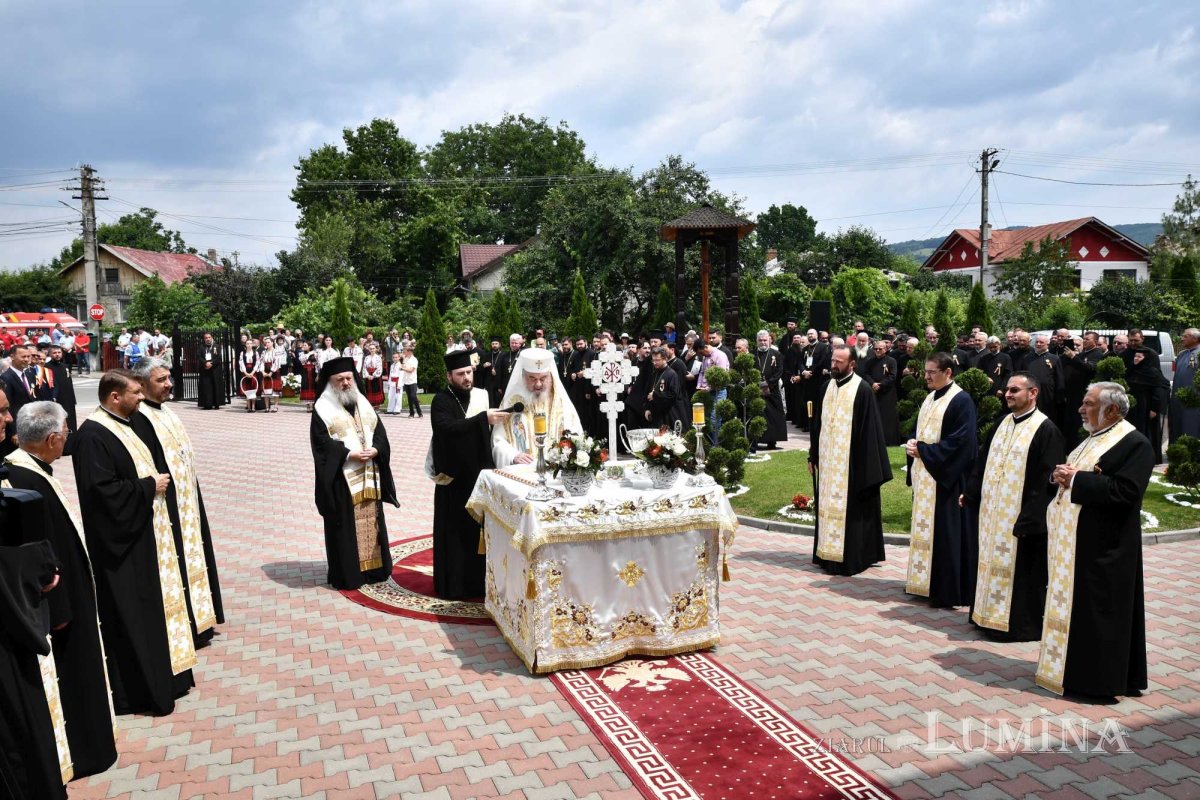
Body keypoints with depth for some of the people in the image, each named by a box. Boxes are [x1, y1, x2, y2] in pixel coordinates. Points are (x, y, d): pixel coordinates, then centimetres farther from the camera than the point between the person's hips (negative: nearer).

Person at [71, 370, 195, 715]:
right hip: (123, 541, -10)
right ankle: (136, 691, 11)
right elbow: (103, 491, -26)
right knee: (132, 615, -1)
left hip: (145, 533, 10)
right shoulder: (93, 435, -19)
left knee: (154, 604, 17)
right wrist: (149, 486, -17)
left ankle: (161, 673, 30)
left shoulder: (122, 425, 11)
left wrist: (157, 480, 6)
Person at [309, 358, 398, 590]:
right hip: (341, 477, -5)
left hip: (368, 475, 6)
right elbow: (322, 442, -12)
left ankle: (374, 567, 21)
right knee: (345, 525, -2)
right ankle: (347, 573, 6)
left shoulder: (363, 404, 13)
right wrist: (349, 454, -20)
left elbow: (380, 432, 9)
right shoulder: (323, 408, -4)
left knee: (371, 521, 11)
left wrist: (375, 450, -10)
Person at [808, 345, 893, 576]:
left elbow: (868, 430, -12)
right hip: (828, 461, 7)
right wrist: (813, 456, 14)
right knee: (828, 507, 12)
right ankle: (828, 553, 21)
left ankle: (851, 558, 9)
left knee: (850, 510, 0)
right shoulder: (828, 387, 9)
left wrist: (865, 466, -14)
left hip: (850, 462, -7)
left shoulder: (862, 390, -11)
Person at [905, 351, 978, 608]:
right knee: (924, 527, 13)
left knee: (945, 533, -3)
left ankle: (947, 591, 5)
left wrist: (924, 450, -18)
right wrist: (913, 446, -3)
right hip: (925, 476, 8)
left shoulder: (961, 401, -13)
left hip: (946, 479, -8)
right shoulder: (930, 398, 13)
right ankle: (925, 581, 23)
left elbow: (960, 441, -19)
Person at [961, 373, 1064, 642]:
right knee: (994, 564, 14)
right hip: (993, 513, 7)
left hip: (1020, 516, -7)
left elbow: (1046, 478, -18)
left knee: (1021, 570, 3)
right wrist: (970, 493, 13)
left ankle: (1021, 626, 15)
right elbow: (983, 461, 17)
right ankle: (992, 617, 26)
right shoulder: (1002, 424, 11)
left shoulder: (1045, 429, -13)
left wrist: (1030, 517, -21)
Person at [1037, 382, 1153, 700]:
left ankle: (1099, 681, 10)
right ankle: (1069, 668, 26)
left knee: (1097, 611, -1)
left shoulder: (1135, 444, -13)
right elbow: (1064, 474, 20)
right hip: (1071, 543, 9)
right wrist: (1059, 476, -3)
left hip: (1101, 549, -9)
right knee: (1070, 606, 15)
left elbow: (1125, 491, -24)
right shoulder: (1090, 439, 16)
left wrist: (1076, 479, -20)